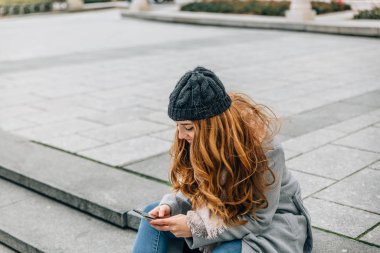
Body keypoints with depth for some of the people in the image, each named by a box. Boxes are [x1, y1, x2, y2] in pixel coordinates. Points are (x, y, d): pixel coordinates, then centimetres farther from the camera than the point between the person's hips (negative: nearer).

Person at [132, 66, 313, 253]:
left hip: (272, 220, -6)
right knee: (153, 214, -7)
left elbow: (258, 219, -26)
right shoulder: (201, 138, -13)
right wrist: (170, 207, -19)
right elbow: (192, 186, 2)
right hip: (224, 215, 6)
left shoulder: (264, 147, -29)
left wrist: (195, 226, -31)